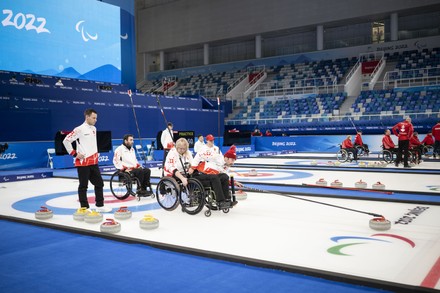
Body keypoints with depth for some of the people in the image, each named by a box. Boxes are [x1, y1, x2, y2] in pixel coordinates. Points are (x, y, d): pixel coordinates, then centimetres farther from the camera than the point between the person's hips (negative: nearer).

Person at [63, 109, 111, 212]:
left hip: (93, 162, 8)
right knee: (83, 185, 2)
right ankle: (84, 208, 10)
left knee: (99, 183, 10)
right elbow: (66, 141, -14)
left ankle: (99, 206, 18)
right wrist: (75, 154, -13)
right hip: (83, 162, -8)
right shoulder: (80, 129, -12)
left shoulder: (94, 129, 12)